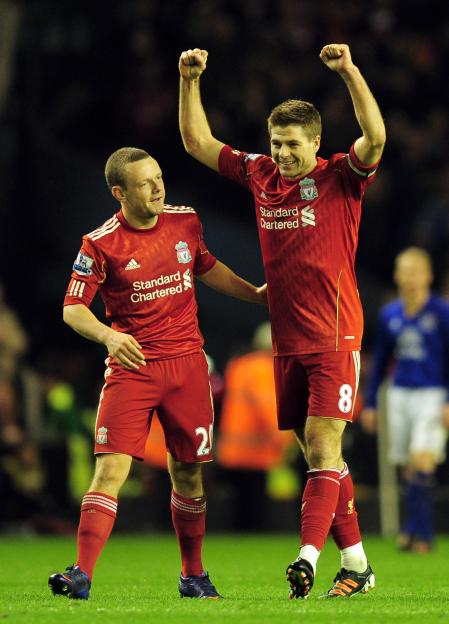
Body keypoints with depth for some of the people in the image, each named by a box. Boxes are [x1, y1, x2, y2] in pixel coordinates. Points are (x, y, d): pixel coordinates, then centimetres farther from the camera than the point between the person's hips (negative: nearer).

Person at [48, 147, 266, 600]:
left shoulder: (185, 222, 6)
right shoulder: (101, 244, -8)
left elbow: (206, 269, 26)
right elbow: (72, 308, -7)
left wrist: (257, 294, 25)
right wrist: (108, 335, -25)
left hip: (187, 364, 4)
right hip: (131, 367, -4)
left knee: (188, 473, 8)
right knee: (111, 467, -15)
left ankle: (193, 576, 22)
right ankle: (82, 574, -17)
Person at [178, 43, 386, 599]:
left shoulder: (341, 178, -5)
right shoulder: (260, 175, 9)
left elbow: (375, 139, -24)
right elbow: (197, 142, 16)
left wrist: (350, 72, -30)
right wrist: (190, 81, 7)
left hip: (335, 337, -6)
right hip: (286, 340, 6)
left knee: (322, 446, -13)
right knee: (318, 453, 8)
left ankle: (308, 558, -22)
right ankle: (355, 562, 15)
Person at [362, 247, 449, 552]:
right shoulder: (390, 315, 8)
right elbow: (380, 361, 17)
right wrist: (370, 403, 16)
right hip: (400, 395, 4)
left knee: (422, 460, -18)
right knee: (409, 468, 3)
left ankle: (415, 530, -14)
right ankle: (421, 534, 11)